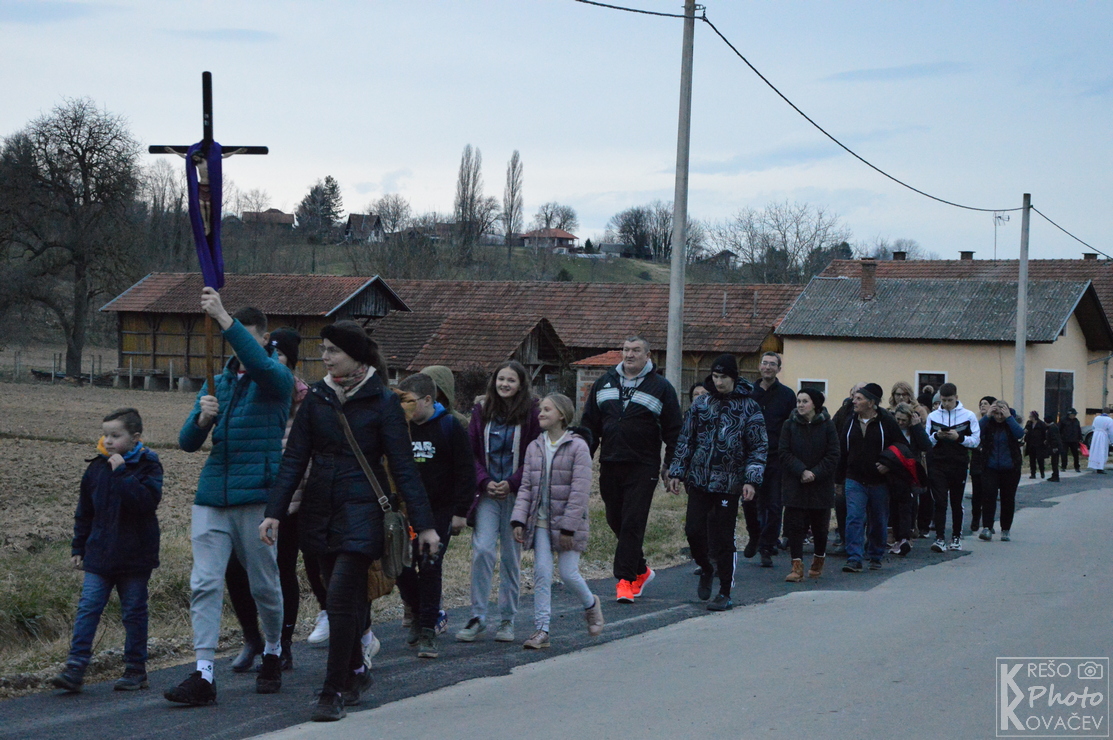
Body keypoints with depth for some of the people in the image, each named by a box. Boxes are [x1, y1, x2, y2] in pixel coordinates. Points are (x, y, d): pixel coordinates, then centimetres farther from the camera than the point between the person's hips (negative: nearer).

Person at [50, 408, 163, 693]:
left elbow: (148, 501, -25)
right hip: (99, 555, 4)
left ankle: (135, 670, 16)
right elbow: (84, 512, 16)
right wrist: (78, 548, 15)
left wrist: (122, 474, -25)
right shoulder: (97, 467, 8)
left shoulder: (148, 466, -6)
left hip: (135, 557, -4)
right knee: (87, 608, -5)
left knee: (134, 612, 6)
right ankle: (75, 668, -8)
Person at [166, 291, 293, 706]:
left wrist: (224, 318, -34)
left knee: (264, 585, 7)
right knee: (204, 583, -5)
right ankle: (203, 676, -6)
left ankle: (273, 654, 30)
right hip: (212, 495, 4)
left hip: (257, 496, -4)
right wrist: (202, 418, -11)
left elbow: (261, 364, -27)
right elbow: (188, 442, 11)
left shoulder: (277, 380, -1)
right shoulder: (216, 383, 15)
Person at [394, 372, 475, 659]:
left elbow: (465, 471, -5)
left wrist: (460, 512, -9)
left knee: (430, 568, -5)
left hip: (440, 511, -4)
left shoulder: (450, 426, -5)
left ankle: (427, 631, 1)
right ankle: (419, 614, 26)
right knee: (402, 566, 1)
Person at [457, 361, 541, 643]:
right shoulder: (482, 411, 7)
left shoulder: (531, 413, -1)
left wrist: (512, 483, -12)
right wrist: (484, 481, -7)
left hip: (516, 494, -1)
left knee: (511, 556, 4)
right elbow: (471, 452, 8)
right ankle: (477, 617, -2)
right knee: (482, 549, -11)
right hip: (487, 493, 2)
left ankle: (507, 620, 15)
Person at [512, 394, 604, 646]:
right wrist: (519, 520, -3)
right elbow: (526, 487, 9)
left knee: (569, 574, -3)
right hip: (540, 521, 4)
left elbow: (580, 491, -12)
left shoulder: (578, 446, -8)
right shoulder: (534, 447, 9)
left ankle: (591, 604, 28)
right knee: (541, 573, -2)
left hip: (566, 522, -4)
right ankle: (541, 630, 1)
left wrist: (568, 527, -16)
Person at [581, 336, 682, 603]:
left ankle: (626, 579, -5)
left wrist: (671, 466, -5)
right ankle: (641, 570, 26)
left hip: (643, 468, -5)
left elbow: (673, 431, 1)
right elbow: (590, 424, 16)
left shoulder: (661, 388, 1)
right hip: (609, 465, 5)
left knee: (633, 523, -8)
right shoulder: (604, 383, 12)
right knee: (615, 521, 9)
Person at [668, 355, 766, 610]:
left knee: (723, 539, -1)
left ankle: (725, 594, 8)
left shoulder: (749, 407, -1)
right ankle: (706, 568, 27)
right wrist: (677, 472, 7)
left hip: (728, 484, -3)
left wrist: (751, 480, -11)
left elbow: (759, 447, -2)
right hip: (699, 481, 3)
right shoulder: (700, 405, 8)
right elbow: (685, 440, 12)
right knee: (693, 531, -3)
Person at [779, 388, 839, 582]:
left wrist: (815, 474, -15)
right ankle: (797, 566, -6)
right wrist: (801, 471, -16)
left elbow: (833, 456, -5)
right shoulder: (790, 425, 1)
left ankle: (819, 559, 32)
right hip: (795, 485, 0)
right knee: (795, 526, -6)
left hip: (821, 485, 0)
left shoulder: (827, 426, -2)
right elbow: (784, 453, -4)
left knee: (820, 526, 10)